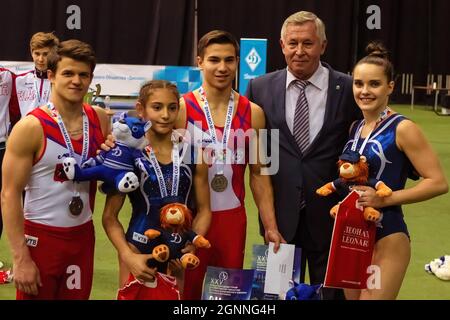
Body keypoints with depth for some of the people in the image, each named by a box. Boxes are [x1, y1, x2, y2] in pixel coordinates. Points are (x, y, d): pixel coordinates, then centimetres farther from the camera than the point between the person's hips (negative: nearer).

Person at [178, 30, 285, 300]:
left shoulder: (253, 113, 4)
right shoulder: (181, 109, -5)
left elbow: (259, 173, 8)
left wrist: (270, 226, 3)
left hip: (233, 219, 3)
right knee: (187, 291, 5)